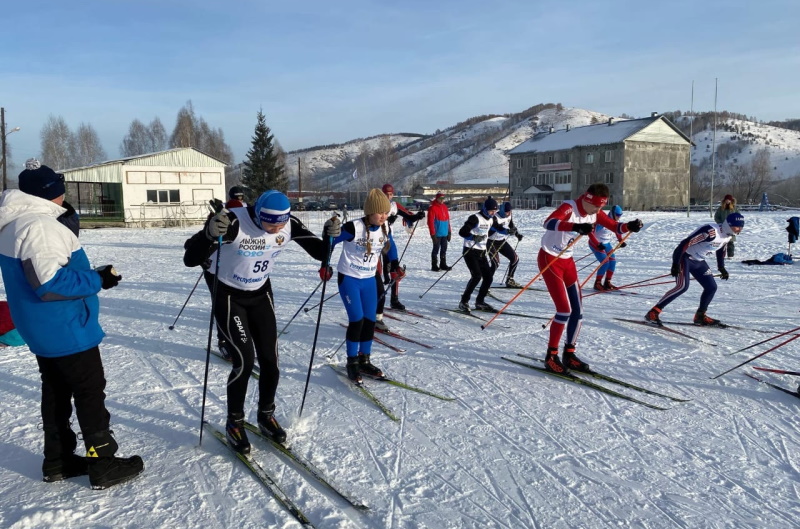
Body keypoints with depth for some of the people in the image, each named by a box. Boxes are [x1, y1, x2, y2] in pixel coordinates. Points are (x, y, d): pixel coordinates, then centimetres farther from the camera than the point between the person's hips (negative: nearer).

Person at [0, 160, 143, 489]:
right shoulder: (38, 225, -23)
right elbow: (50, 281, -29)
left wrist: (90, 274, 10)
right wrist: (98, 280, -19)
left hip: (42, 329, 10)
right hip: (66, 330, -10)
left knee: (56, 392, 18)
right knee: (90, 394, 0)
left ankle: (58, 461, 29)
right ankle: (103, 465, 10)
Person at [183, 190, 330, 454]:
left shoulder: (289, 225, -17)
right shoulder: (234, 222, -31)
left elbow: (321, 253, -7)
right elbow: (190, 259, -36)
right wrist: (209, 234, -55)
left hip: (261, 293, 5)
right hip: (227, 295, -4)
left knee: (270, 360, 3)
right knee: (244, 361, -11)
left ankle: (266, 416, 27)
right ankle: (234, 423, 13)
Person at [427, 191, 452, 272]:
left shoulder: (445, 207, 13)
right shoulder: (432, 208, -10)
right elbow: (430, 222, -13)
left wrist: (449, 232, 15)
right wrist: (433, 234, -16)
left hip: (444, 233, 7)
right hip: (437, 234, -7)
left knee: (444, 249, 12)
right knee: (436, 249, -1)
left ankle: (443, 264, 21)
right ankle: (434, 266, 6)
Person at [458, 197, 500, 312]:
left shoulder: (491, 220, 10)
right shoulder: (475, 218, -13)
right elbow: (462, 232, -19)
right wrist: (473, 237, -34)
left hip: (481, 252, 8)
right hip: (470, 251, -8)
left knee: (488, 277, 2)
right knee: (476, 276, -19)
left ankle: (480, 302, 15)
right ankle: (464, 302, -9)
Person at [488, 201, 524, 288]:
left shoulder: (509, 215, -1)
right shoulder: (495, 217, -25)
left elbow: (511, 225, 17)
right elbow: (497, 227, -42)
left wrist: (517, 234, 11)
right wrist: (507, 231, -57)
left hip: (502, 241, 8)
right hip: (492, 242, -8)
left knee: (515, 258, 7)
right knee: (495, 263, -21)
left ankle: (509, 281, 22)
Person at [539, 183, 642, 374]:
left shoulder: (594, 213, 1)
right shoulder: (569, 207, -23)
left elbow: (614, 226, 7)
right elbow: (548, 223, -42)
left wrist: (630, 226, -15)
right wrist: (576, 227, -57)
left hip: (567, 260, 8)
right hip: (549, 259, -8)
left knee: (577, 310, 6)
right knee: (564, 309, -13)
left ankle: (569, 354, 19)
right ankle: (551, 356, 1)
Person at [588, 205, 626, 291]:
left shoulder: (615, 222, -1)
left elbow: (617, 231, 20)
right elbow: (591, 232, -28)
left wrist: (621, 241, 6)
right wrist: (598, 244, -32)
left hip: (606, 243, 8)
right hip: (595, 243, -8)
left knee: (613, 261, 3)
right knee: (605, 262, -17)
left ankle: (607, 282, 15)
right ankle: (597, 283, -6)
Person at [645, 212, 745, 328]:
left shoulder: (728, 236, 1)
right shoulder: (710, 231, -27)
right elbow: (685, 243, -29)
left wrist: (721, 268, 21)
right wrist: (675, 264, -31)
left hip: (699, 261, 9)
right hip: (685, 257, -9)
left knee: (711, 287, 4)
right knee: (682, 286, -24)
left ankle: (700, 316, 21)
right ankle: (653, 313, -23)